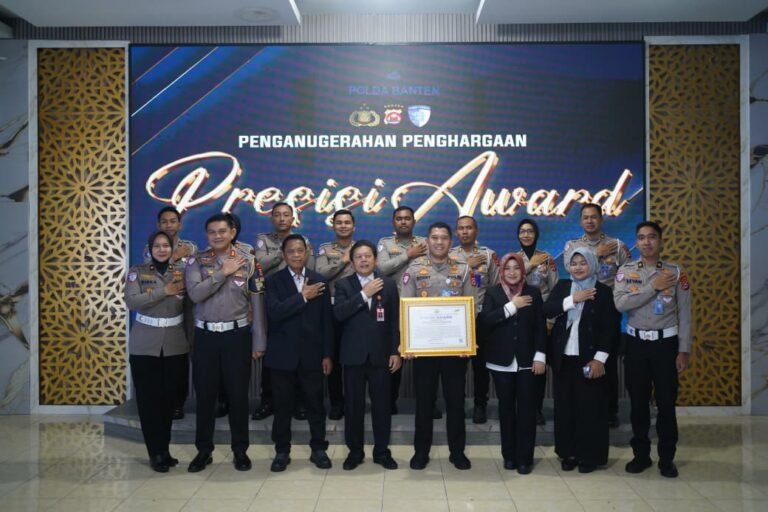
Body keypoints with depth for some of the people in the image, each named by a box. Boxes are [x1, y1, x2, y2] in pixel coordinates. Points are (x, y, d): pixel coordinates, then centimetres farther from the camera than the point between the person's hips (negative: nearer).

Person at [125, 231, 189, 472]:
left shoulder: (182, 272, 6)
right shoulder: (137, 272, 2)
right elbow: (132, 301, -13)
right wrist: (165, 291, -16)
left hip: (175, 345, 2)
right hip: (144, 345, -1)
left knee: (169, 398, 7)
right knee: (148, 399, -1)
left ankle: (164, 449, 21)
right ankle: (157, 453, 10)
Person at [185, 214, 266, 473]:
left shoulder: (248, 262, -1)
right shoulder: (197, 262, 1)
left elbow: (257, 304, -1)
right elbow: (195, 293, -15)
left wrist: (258, 342, -3)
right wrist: (224, 272, -16)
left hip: (237, 335, -1)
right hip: (205, 335, 1)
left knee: (238, 394, 7)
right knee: (205, 394, 9)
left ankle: (240, 450, 22)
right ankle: (204, 450, 25)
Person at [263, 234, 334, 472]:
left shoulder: (319, 281, 5)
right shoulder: (273, 281, -1)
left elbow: (327, 320, 4)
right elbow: (274, 312, -17)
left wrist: (327, 354, 0)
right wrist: (303, 297, -18)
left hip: (311, 354, 1)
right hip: (282, 354, -1)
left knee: (315, 404, 8)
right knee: (283, 406, 8)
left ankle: (319, 449, 23)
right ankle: (282, 451, 23)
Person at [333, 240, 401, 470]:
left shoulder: (389, 284, 6)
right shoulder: (343, 284, 2)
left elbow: (395, 321, 4)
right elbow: (338, 313, -15)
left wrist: (396, 351, -2)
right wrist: (364, 294, -17)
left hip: (380, 354, 1)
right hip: (353, 354, -1)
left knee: (382, 404, 6)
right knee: (353, 405, 6)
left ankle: (382, 451, 21)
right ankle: (355, 451, 21)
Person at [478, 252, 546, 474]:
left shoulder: (533, 292, 4)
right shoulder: (493, 292, 3)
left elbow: (540, 326, 2)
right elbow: (485, 320, -12)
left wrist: (540, 356, -6)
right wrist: (511, 306, -16)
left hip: (526, 360, 0)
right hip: (501, 361, 0)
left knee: (526, 408, 1)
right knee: (506, 408, 9)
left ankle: (525, 458, 11)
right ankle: (509, 455, 20)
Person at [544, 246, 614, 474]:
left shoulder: (603, 291, -3)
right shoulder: (562, 286, 8)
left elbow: (608, 328, -6)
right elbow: (547, 311, -7)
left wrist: (600, 358, -13)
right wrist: (573, 300, -17)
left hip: (589, 359, -3)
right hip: (563, 358, 3)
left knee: (590, 407, 3)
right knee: (565, 406, 8)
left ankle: (590, 456, 16)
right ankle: (568, 453, 20)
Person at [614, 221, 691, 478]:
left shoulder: (676, 272, -2)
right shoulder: (625, 271, 0)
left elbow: (684, 314, -2)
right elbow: (620, 303, -16)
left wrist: (684, 350, -6)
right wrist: (653, 286, -18)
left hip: (666, 342, -1)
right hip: (636, 342, 1)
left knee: (666, 402, 5)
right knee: (638, 401, 9)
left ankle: (666, 458, 21)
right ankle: (641, 455, 24)